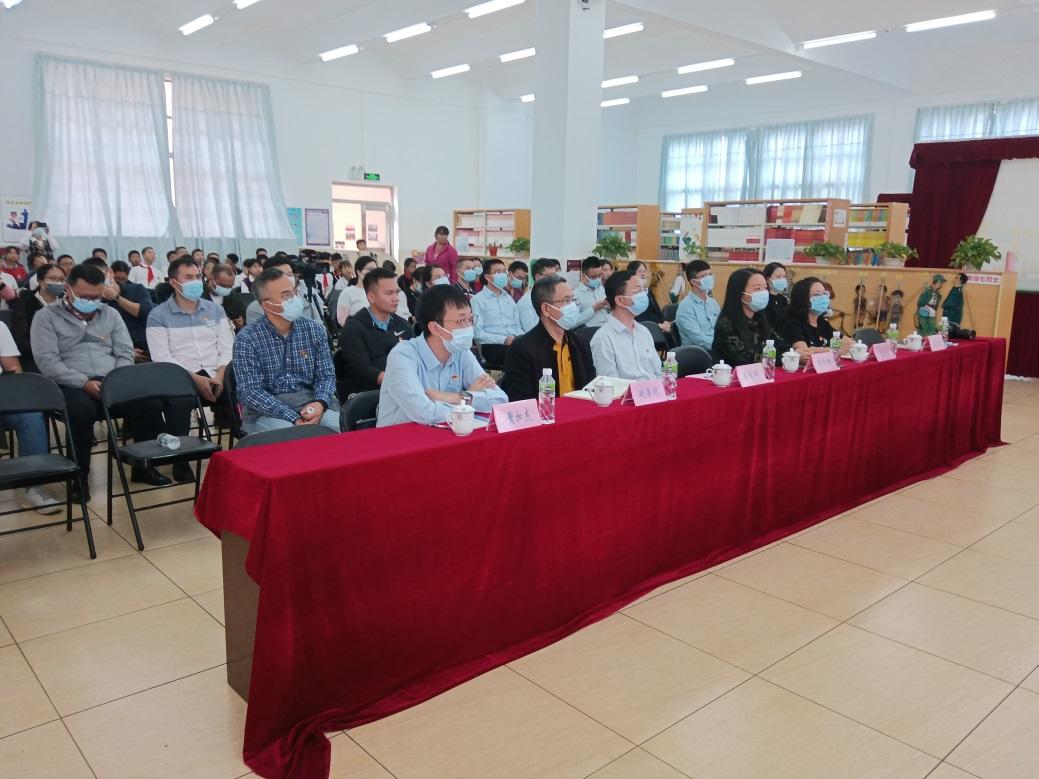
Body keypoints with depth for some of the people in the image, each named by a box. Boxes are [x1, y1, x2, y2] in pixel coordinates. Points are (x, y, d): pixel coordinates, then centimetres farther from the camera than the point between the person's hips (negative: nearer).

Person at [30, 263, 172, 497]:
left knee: (151, 402, -25)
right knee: (82, 410, -39)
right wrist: (84, 383, -20)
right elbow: (46, 361, -7)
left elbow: (125, 353, 11)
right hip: (72, 386, -3)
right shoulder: (46, 317, 4)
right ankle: (79, 475, -18)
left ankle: (144, 466, -6)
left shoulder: (110, 314, 17)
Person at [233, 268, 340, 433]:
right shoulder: (247, 338, -7)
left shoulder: (315, 329, 5)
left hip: (309, 401, 3)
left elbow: (326, 375, 6)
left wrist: (320, 403, -18)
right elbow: (252, 391, -13)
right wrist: (294, 419, -24)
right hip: (266, 408, -3)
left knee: (341, 427, -25)